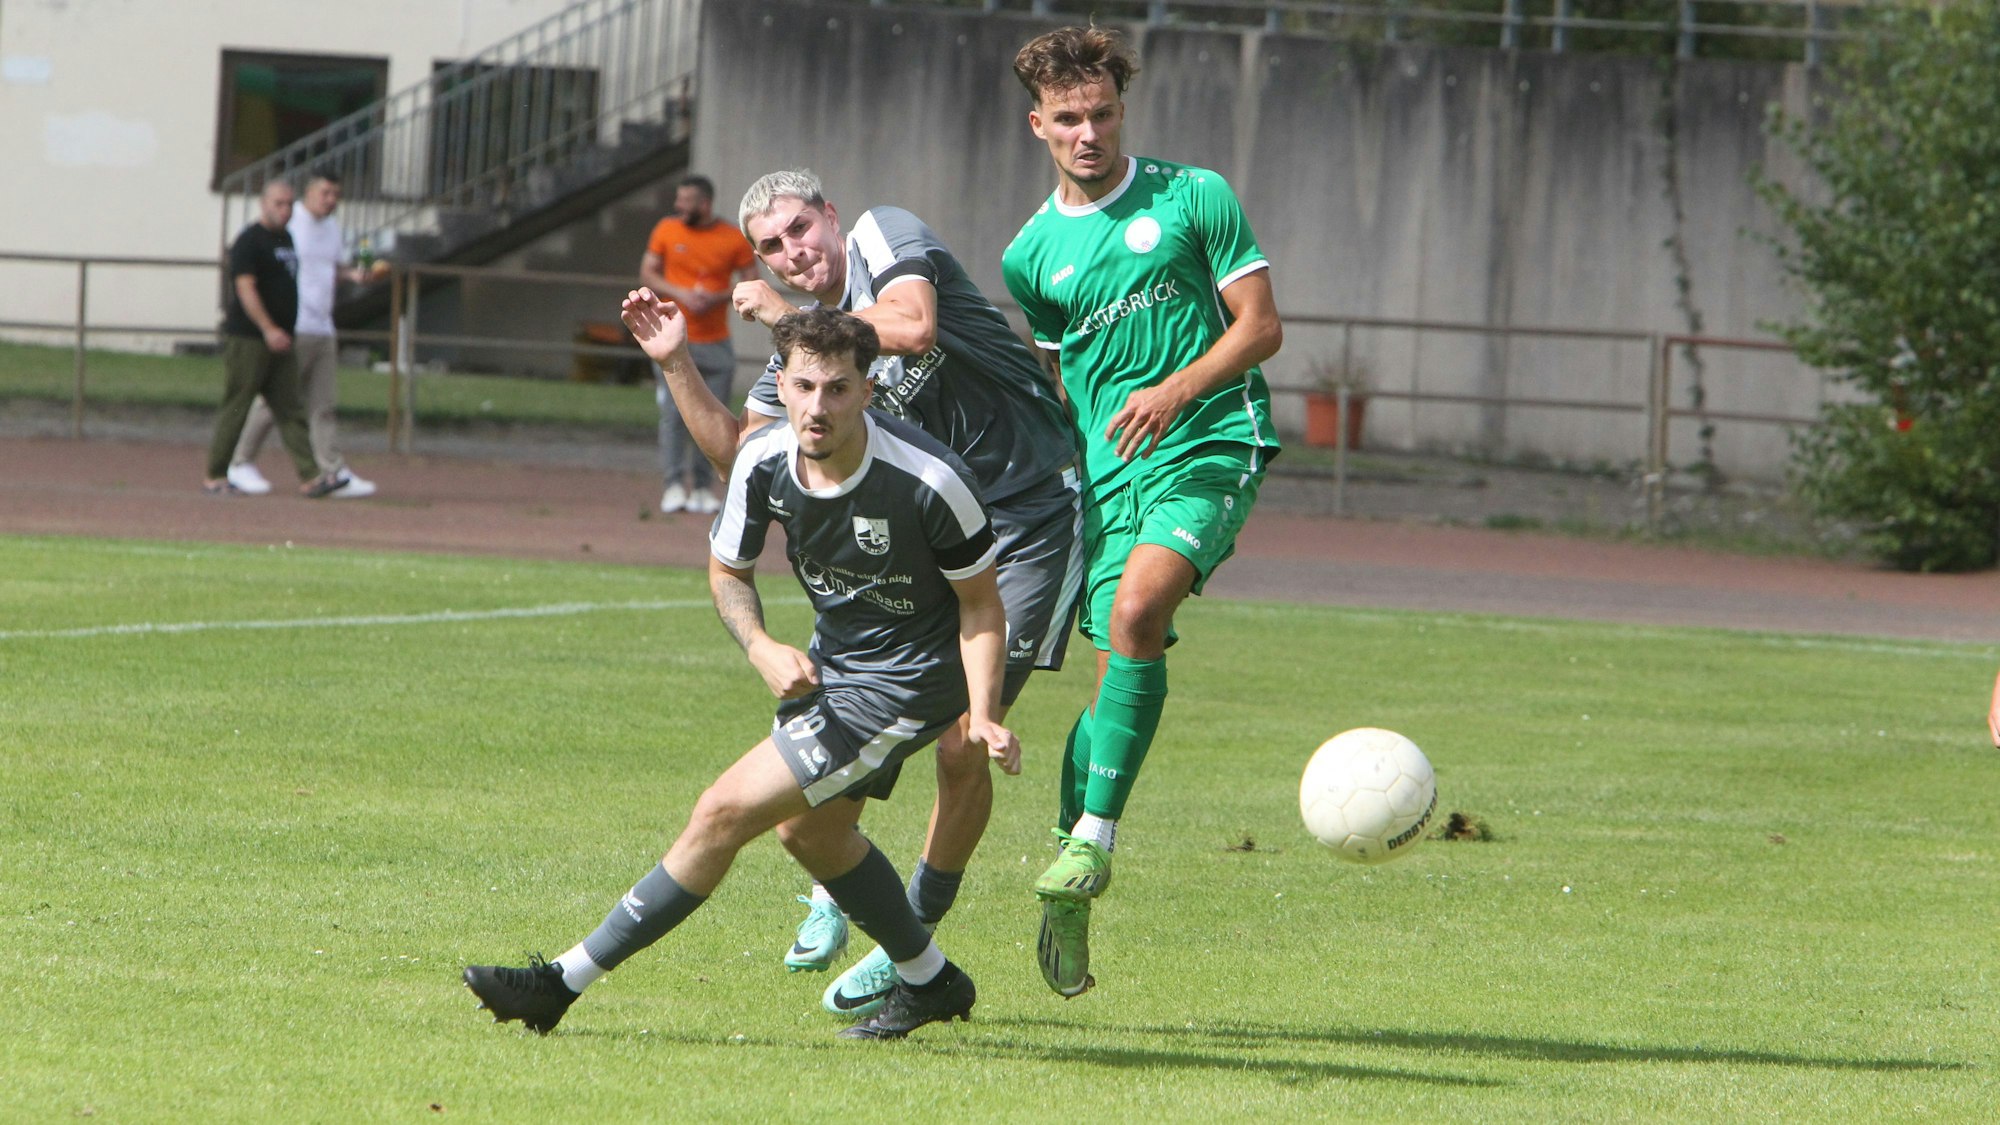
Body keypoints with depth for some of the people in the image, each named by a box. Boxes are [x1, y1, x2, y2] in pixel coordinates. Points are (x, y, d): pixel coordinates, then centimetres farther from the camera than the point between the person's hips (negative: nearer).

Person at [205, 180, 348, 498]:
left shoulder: (285, 238, 17)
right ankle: (215, 477, 4)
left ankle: (311, 478, 0)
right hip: (247, 339, -9)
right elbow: (245, 287, -18)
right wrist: (269, 329, -23)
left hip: (278, 339, 9)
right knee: (235, 408, -3)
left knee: (291, 411, 4)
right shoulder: (249, 241, -11)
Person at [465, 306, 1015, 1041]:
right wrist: (762, 650, -15)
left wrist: (983, 715, -27)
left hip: (904, 684, -7)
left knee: (725, 813, -11)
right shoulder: (764, 463, -14)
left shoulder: (929, 481, -29)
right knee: (810, 832, 23)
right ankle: (930, 983, 45)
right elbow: (728, 569, 4)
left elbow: (981, 603, -14)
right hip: (829, 665, 7)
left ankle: (563, 984, -5)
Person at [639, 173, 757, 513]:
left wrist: (718, 298, -15)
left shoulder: (734, 240, 0)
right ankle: (674, 484, -7)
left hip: (716, 343, 0)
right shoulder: (667, 231, 5)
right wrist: (680, 294, -11)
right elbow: (647, 274, 6)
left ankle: (702, 486, 7)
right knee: (673, 414, -8)